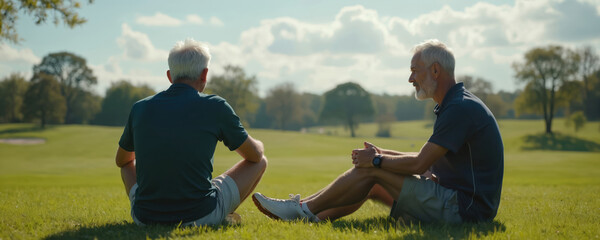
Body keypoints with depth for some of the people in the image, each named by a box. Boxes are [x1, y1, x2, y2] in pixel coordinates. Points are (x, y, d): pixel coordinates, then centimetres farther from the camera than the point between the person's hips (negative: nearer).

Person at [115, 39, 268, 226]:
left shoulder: (140, 108, 2)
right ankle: (223, 217, 36)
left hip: (145, 218, 4)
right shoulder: (215, 107, -7)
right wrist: (259, 145, 34)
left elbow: (121, 160, 22)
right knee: (260, 162, 19)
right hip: (201, 217, -3)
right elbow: (255, 155, 8)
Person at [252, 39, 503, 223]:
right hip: (456, 201, 10)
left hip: (463, 208, -10)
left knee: (371, 170, -9)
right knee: (372, 184, 9)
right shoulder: (454, 105, 15)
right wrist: (383, 153, 10)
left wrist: (377, 160, -6)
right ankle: (310, 215, 9)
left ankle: (303, 208, 2)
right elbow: (426, 159, 21)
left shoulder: (461, 108, -18)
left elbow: (419, 163, -20)